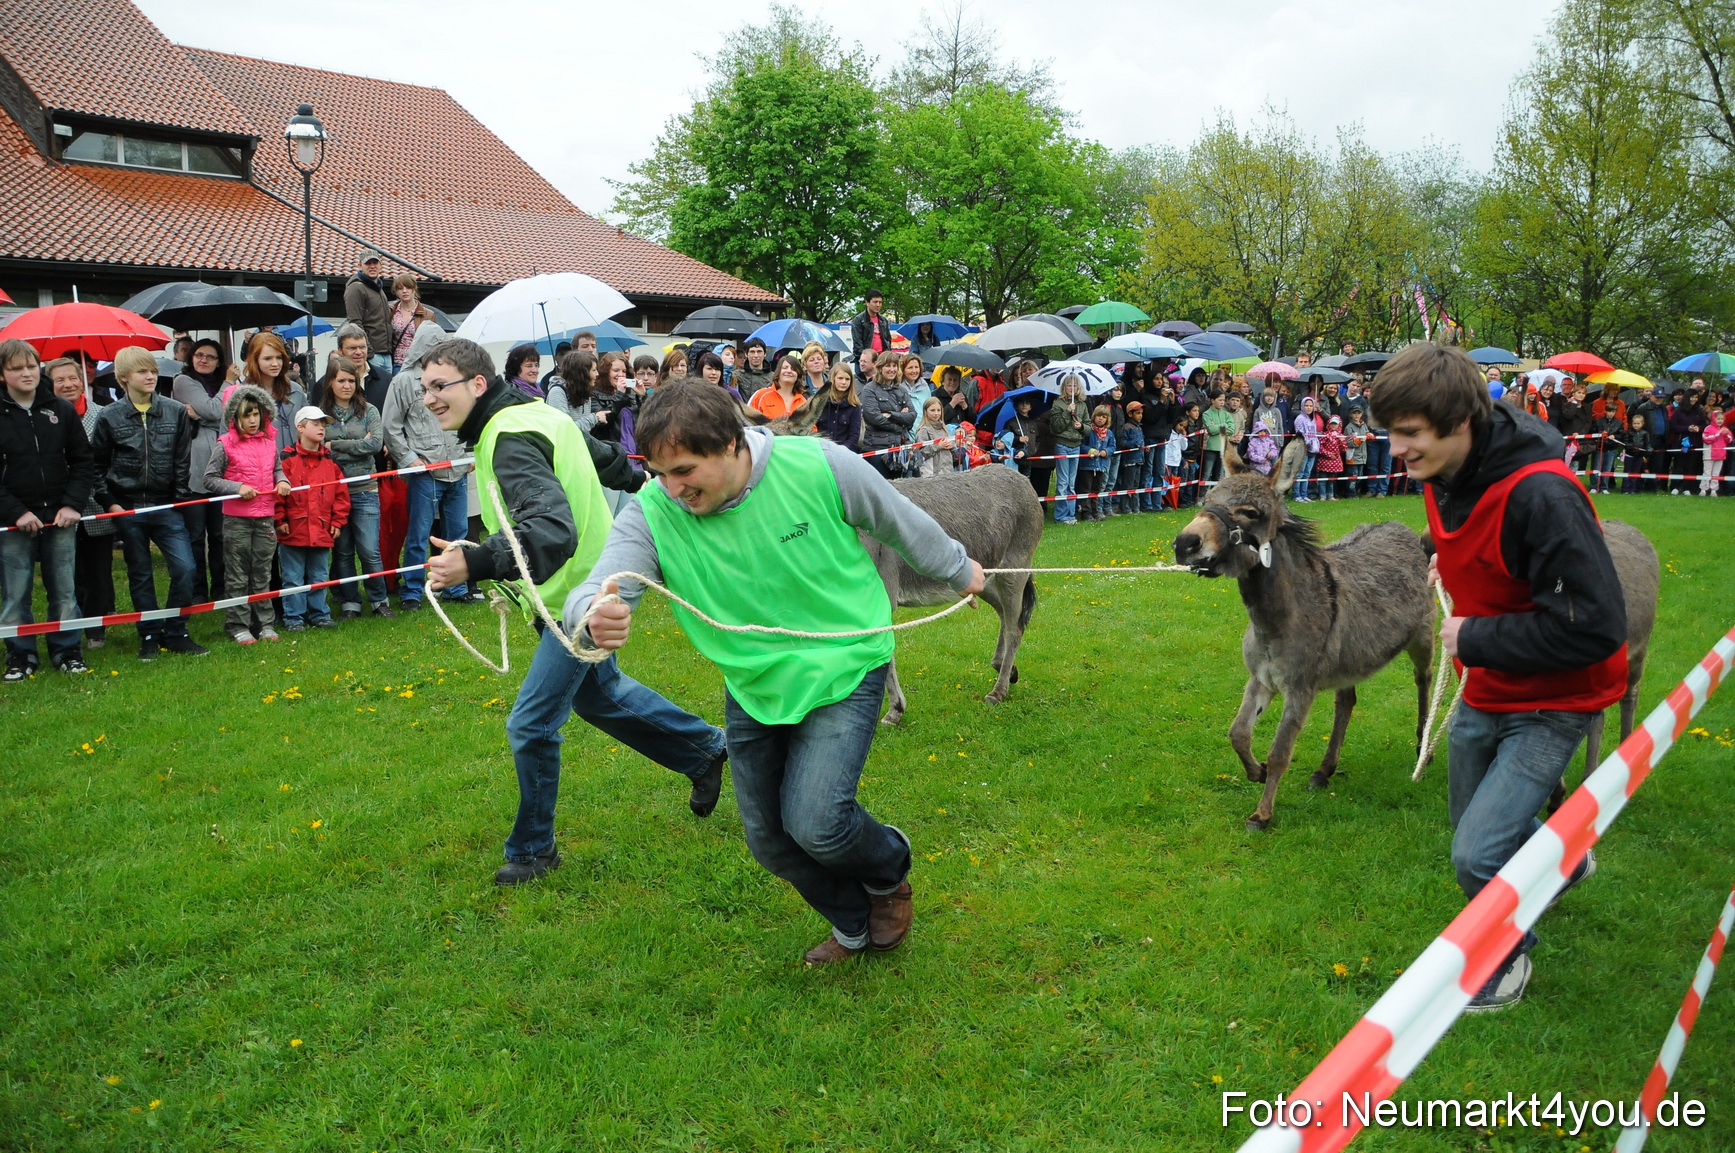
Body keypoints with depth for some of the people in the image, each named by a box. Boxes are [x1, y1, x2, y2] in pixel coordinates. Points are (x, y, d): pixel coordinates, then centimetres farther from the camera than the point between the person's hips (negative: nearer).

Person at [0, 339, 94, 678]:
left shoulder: (62, 410, 5)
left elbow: (83, 461, 7)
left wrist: (73, 504, -4)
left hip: (61, 519, 2)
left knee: (64, 591, 7)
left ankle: (67, 650, 19)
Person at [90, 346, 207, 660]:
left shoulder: (176, 412, 1)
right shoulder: (110, 417, -1)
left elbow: (183, 461, 4)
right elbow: (97, 465, 4)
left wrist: (180, 499, 0)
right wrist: (108, 502, -2)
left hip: (166, 506, 0)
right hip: (128, 508, 0)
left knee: (185, 567, -9)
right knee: (140, 575, 8)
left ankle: (175, 633, 6)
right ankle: (150, 636, 18)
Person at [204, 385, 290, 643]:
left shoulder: (269, 441, 7)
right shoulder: (225, 444, -7)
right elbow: (210, 479, -6)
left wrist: (282, 481, 1)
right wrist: (237, 488, -16)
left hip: (265, 518, 4)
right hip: (237, 519, -4)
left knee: (263, 573, 12)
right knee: (238, 576, 4)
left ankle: (265, 623, 20)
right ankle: (238, 626, 11)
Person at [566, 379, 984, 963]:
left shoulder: (818, 466, -23)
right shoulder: (651, 514, -20)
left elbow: (899, 520, -5)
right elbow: (591, 596, -33)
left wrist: (958, 570, 13)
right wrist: (596, 618, -59)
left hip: (844, 668, -4)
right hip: (752, 687, 4)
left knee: (815, 823, -17)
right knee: (770, 838, 12)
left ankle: (888, 868, 20)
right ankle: (854, 923, 41)